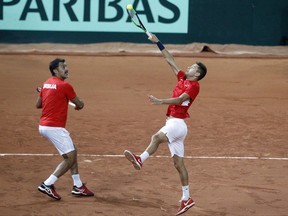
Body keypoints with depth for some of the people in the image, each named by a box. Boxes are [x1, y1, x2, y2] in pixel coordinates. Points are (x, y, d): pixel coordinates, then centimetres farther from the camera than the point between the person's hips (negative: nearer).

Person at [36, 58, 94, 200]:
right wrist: (78, 105, 21)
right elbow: (80, 104, -2)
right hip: (54, 128, -9)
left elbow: (38, 104, 18)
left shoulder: (46, 83, 11)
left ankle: (78, 186, 21)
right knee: (70, 158, -4)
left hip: (44, 126, 9)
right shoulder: (64, 86, -13)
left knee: (72, 151, 18)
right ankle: (47, 185, -7)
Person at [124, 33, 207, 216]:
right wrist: (158, 43, 19)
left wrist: (160, 101, -31)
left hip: (177, 124, -8)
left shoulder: (194, 85, -7)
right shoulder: (182, 78, 16)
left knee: (157, 137, -33)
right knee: (179, 163, 6)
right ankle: (186, 198, 6)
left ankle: (140, 160, -52)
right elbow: (170, 60, 20)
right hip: (172, 123, 8)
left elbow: (179, 99, -21)